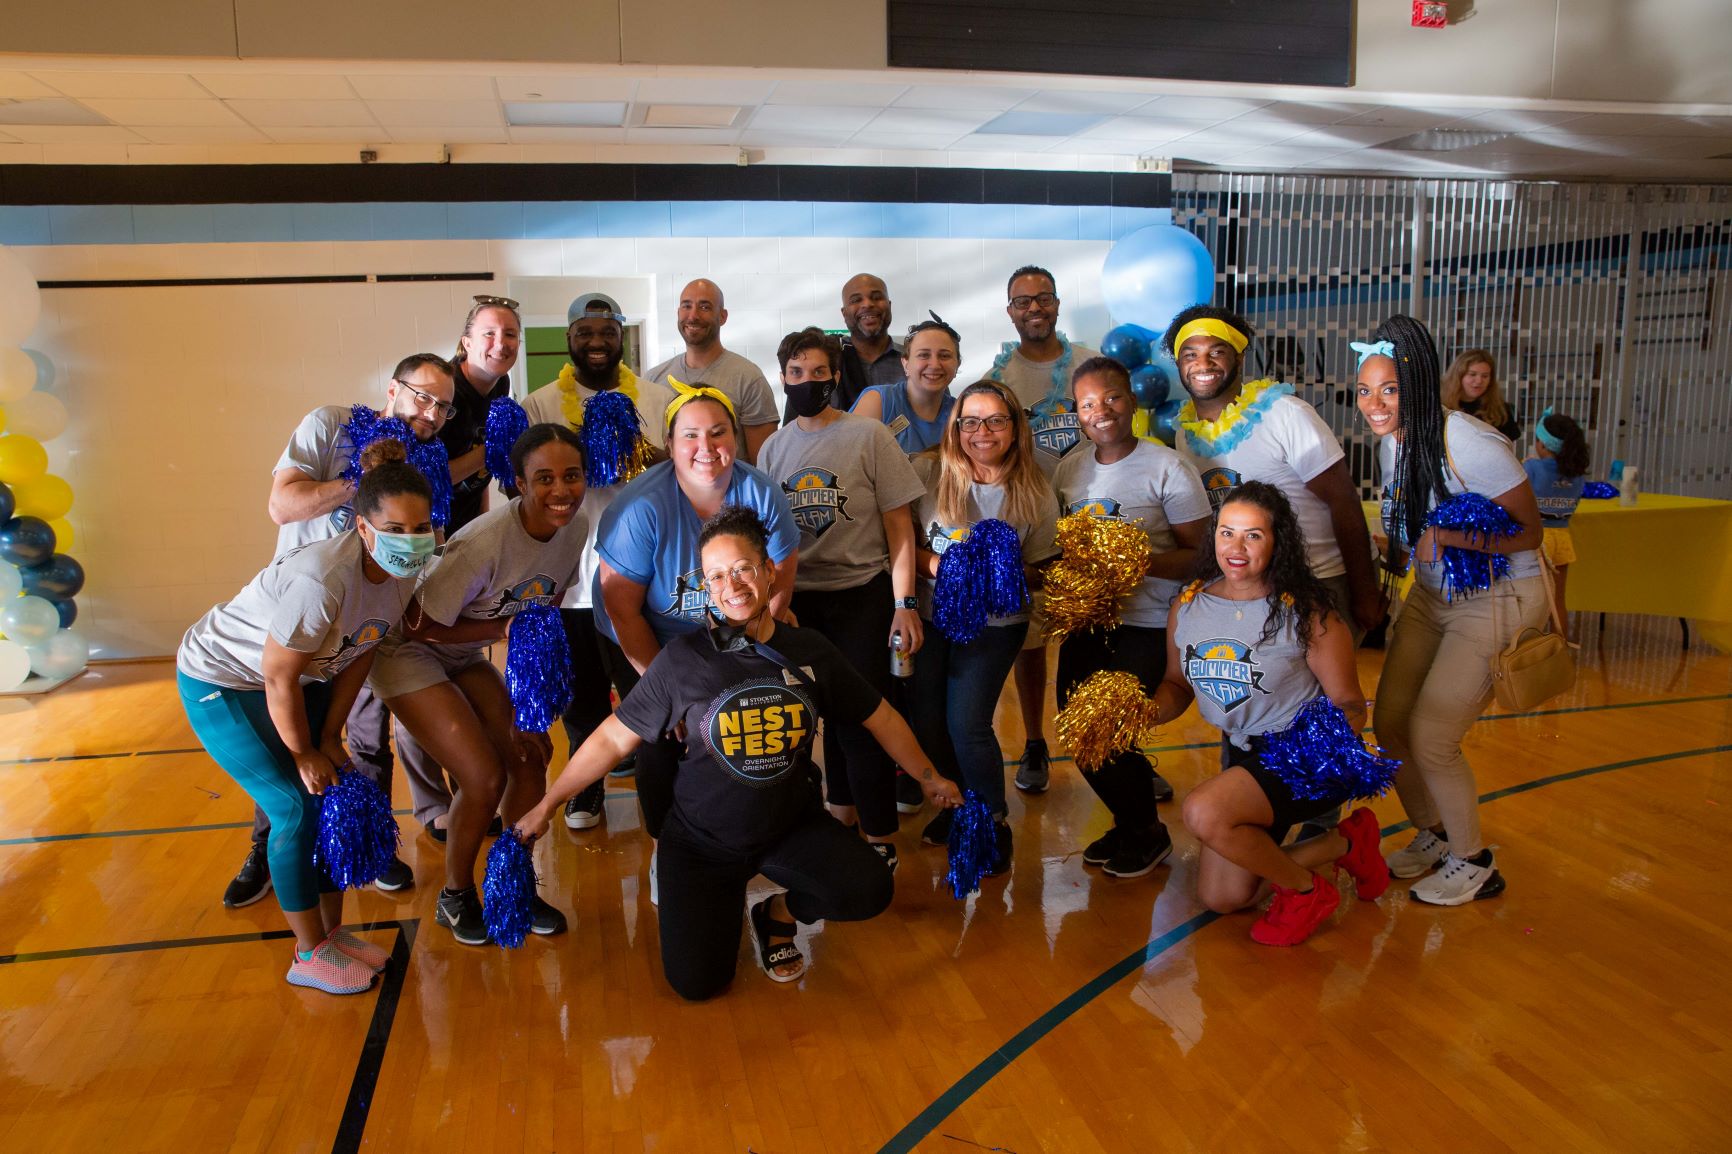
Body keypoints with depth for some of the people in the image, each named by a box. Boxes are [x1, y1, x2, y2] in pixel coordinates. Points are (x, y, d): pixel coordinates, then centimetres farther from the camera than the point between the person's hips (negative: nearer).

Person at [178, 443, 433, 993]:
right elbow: (279, 679, -26)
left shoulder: (402, 571, -15)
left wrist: (329, 738, -2)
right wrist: (303, 753, -12)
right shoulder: (320, 580, -38)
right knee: (297, 809, -7)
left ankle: (333, 931, 21)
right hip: (221, 681, -7)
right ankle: (309, 955, 9)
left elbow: (358, 656, -4)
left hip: (302, 678, 7)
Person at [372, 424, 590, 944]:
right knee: (485, 778, -14)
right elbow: (418, 626, -24)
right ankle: (455, 897, 12)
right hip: (407, 650, -6)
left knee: (530, 756, 0)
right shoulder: (485, 543, -33)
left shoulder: (575, 531, -12)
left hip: (464, 656, 7)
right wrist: (504, 626, -21)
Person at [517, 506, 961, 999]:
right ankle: (721, 909, 25)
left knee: (869, 893, -23)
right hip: (702, 841, -1)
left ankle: (777, 912, 12)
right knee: (696, 983, -11)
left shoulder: (810, 651, -7)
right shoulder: (683, 658, -14)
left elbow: (881, 717, 6)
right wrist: (546, 806, -2)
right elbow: (613, 738, -6)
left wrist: (929, 778, 14)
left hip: (792, 826, 2)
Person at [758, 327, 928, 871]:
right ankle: (843, 816, 28)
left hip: (861, 595, -4)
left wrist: (905, 603, -12)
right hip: (798, 599, 4)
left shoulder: (869, 436, -5)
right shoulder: (774, 447, 7)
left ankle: (880, 838, 7)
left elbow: (899, 527, -6)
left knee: (863, 716, -5)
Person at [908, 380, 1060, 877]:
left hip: (995, 622, -2)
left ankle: (994, 823, 14)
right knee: (925, 720, 5)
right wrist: (932, 564, -18)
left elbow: (1041, 571, 0)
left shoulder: (1036, 494, -6)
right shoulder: (929, 474, -7)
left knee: (967, 724, -11)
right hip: (930, 614, 2)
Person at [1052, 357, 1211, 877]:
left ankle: (1146, 833, 19)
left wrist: (1143, 561, -26)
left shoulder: (1167, 468, -9)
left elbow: (1198, 554, -10)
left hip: (1146, 624, -6)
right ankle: (1142, 786, 36)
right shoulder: (1069, 469, 7)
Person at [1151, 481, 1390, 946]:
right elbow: (1177, 685, 11)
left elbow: (1349, 704, -10)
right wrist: (1147, 711, -11)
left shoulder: (1305, 613, -16)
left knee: (1203, 812, -32)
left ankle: (1305, 891, -3)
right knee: (1221, 899, 9)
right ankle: (1343, 844, 26)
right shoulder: (1187, 607, -2)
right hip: (1245, 756, 7)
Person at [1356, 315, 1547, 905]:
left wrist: (1450, 538, -30)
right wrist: (1398, 552, -2)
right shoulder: (1390, 444, 1)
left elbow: (1527, 532, -18)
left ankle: (1474, 865, 17)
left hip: (1498, 599, -7)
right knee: (1389, 723, 5)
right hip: (1431, 595, 8)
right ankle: (1432, 836, 31)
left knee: (1430, 737, -8)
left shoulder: (1470, 444, -24)